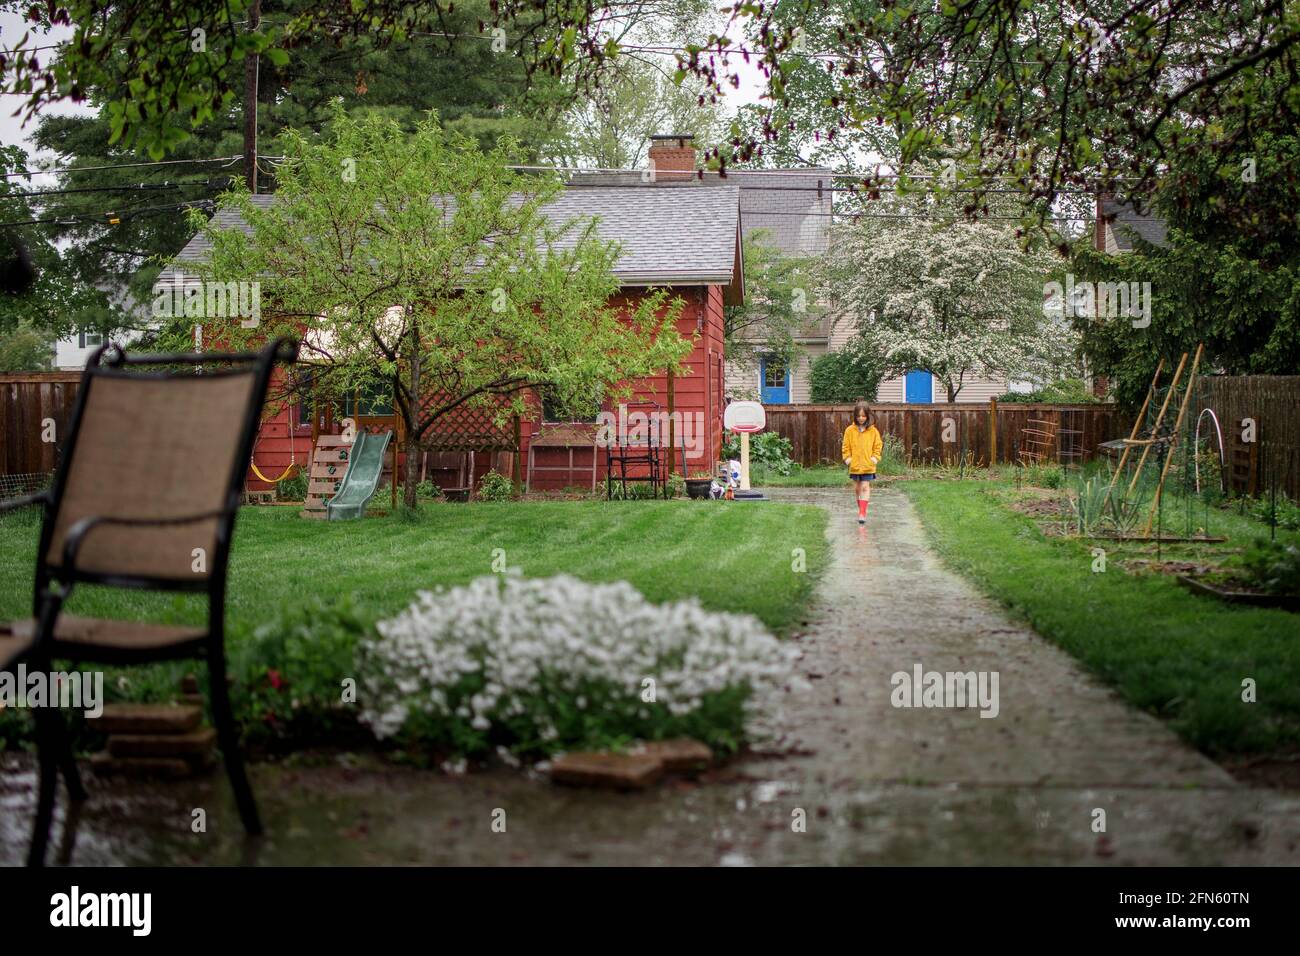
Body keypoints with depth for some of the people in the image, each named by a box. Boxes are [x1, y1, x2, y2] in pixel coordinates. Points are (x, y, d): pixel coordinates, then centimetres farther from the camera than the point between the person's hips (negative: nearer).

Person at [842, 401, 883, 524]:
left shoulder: (873, 430, -2)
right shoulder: (850, 430, 1)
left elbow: (878, 446, 6)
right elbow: (846, 447, 7)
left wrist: (875, 458, -5)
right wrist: (847, 458, -3)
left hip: (868, 465, -2)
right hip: (854, 465, 2)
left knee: (865, 488, -9)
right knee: (857, 488, 12)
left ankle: (862, 513, -12)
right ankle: (861, 509, 28)